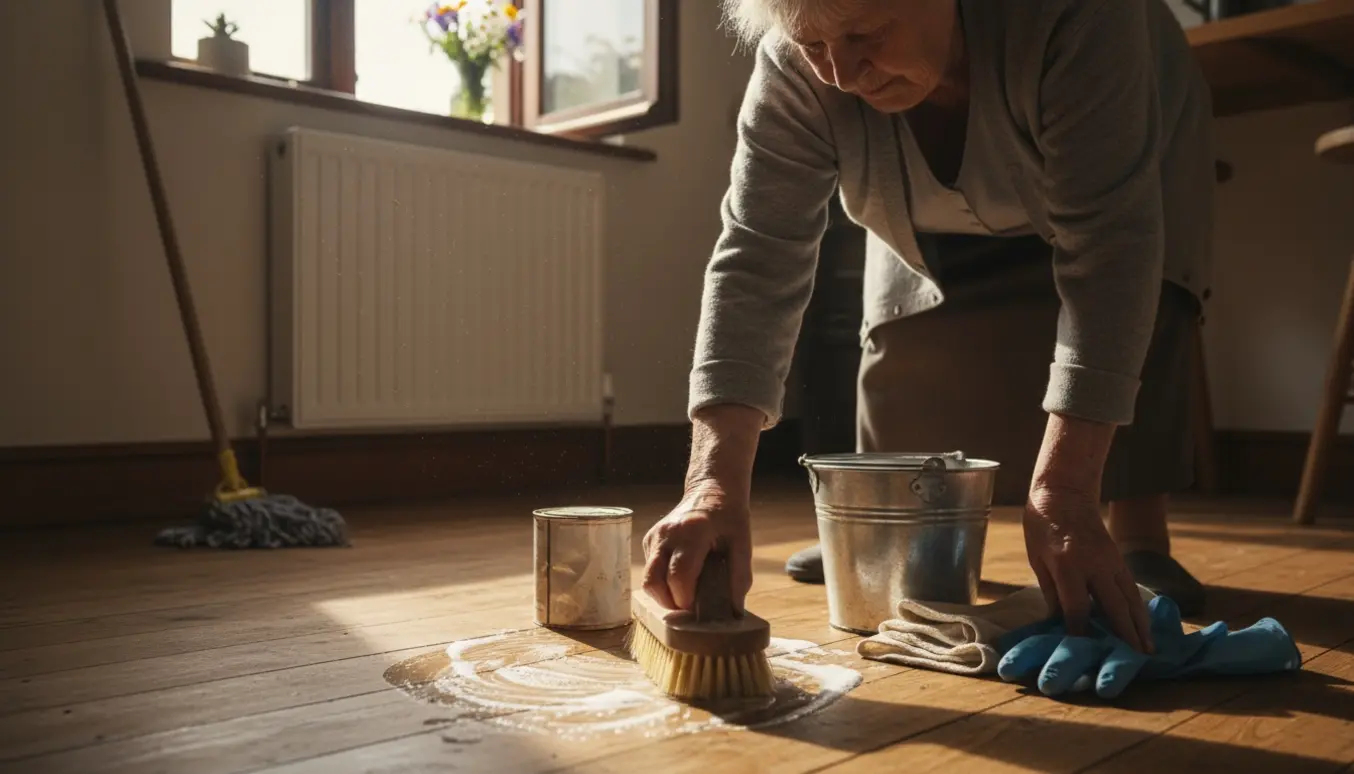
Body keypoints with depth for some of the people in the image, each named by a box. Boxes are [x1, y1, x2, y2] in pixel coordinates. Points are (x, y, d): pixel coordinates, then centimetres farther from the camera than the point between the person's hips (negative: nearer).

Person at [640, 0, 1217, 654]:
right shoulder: (794, 72, -33)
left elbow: (1109, 242, -44)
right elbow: (757, 257, -38)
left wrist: (1063, 493, -49)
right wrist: (716, 482, -49)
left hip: (1126, 160, -2)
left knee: (1142, 323, -22)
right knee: (906, 345, -7)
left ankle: (1138, 538, -8)